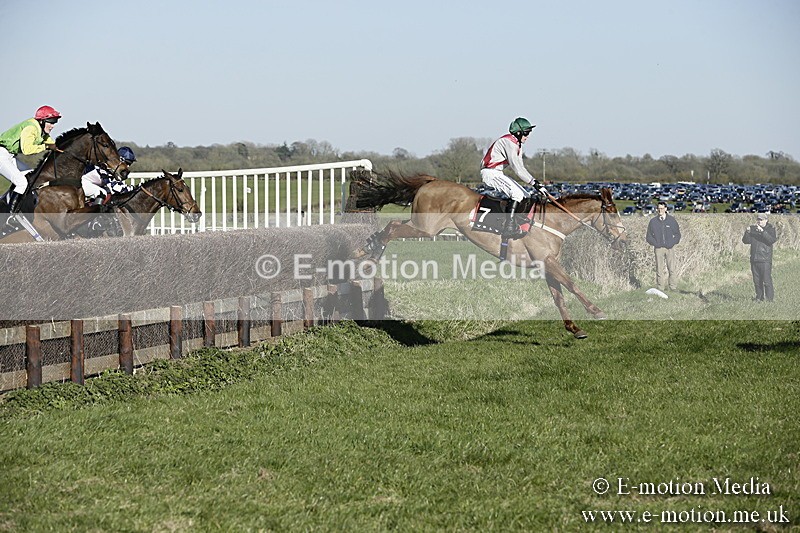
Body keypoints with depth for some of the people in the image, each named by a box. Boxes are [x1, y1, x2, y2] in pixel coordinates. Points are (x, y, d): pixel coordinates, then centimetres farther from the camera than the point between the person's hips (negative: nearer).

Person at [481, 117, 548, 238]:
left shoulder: (517, 144, 13)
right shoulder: (508, 143, -20)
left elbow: (520, 167, 14)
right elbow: (517, 168, -27)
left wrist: (535, 182, 2)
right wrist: (535, 184, -30)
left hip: (498, 173, 11)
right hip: (489, 173, -11)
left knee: (524, 196, 7)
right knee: (517, 193, -24)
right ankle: (508, 227, -28)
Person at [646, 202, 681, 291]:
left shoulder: (671, 220, 5)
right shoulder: (653, 221, 5)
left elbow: (677, 234, 10)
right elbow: (649, 236, 9)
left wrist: (672, 243, -4)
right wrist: (655, 243, -5)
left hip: (670, 248, 0)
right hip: (658, 248, 0)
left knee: (672, 269, -4)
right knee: (659, 269, -1)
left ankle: (673, 287, 0)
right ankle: (661, 288, 2)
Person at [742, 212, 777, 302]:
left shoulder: (770, 229, 1)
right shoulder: (752, 228, 12)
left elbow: (772, 240, -17)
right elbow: (745, 241, 5)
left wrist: (762, 231, -25)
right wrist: (747, 232, -13)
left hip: (765, 260, -5)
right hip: (754, 259, 5)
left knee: (767, 280, -9)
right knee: (757, 281, 8)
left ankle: (770, 298, -4)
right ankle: (759, 297, 17)